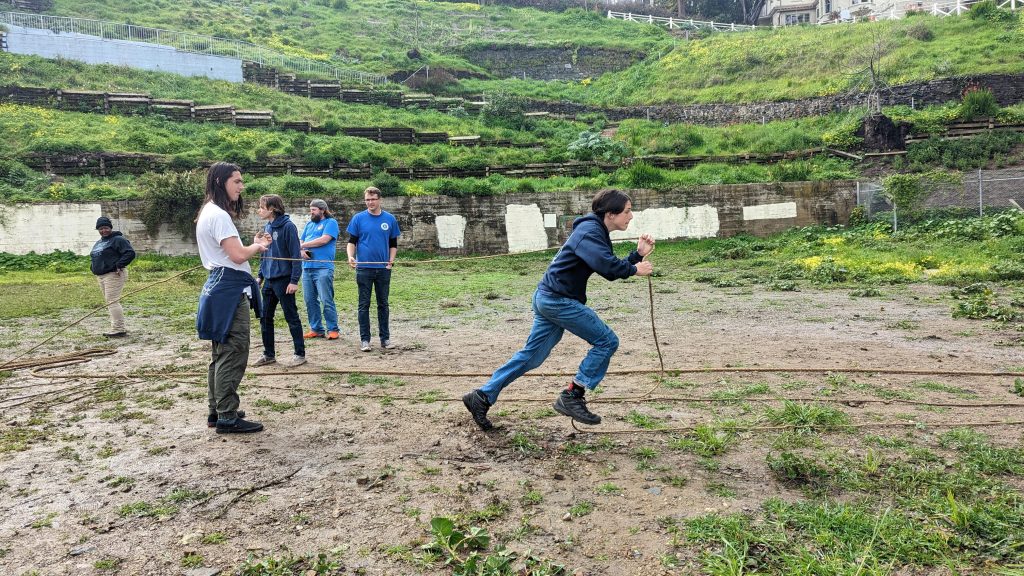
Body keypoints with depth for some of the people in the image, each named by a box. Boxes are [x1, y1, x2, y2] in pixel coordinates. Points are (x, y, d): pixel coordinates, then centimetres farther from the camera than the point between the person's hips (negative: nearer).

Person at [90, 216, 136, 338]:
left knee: (112, 302, -14)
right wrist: (93, 267, 15)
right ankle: (121, 328, 18)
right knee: (111, 302, 12)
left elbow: (130, 253, -18)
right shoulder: (98, 243, 21)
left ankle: (118, 330, -12)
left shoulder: (118, 240, -8)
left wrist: (118, 265, -22)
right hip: (101, 276, 10)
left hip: (114, 275, -10)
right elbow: (95, 258, 34)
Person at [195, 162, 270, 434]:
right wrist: (257, 246, -2)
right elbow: (238, 255, -20)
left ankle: (217, 411, 23)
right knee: (233, 355, -7)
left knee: (222, 354, 15)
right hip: (230, 289, -11)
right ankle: (228, 418, -1)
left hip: (222, 287, 11)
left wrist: (253, 245, 6)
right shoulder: (218, 215, -15)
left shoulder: (210, 212, 17)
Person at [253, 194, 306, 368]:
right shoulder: (267, 228, 10)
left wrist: (294, 281, -18)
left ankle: (300, 354, 11)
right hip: (269, 280, 8)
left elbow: (295, 255, -15)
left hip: (284, 280, -8)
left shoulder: (288, 227, -13)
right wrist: (260, 276, 15)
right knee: (265, 318, 11)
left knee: (292, 317, 1)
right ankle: (269, 354, 22)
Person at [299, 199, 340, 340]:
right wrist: (302, 251, -6)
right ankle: (316, 329, 16)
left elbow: (324, 240, -13)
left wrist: (303, 245, -3)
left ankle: (333, 329, -1)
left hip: (323, 268, -7)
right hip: (307, 268, 7)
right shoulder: (309, 224, 22)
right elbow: (301, 243, 19)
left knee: (326, 301, -8)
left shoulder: (330, 222, 1)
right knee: (310, 300, 7)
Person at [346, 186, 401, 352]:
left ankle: (385, 338, 18)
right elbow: (352, 241, 2)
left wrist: (391, 261, -3)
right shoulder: (358, 218, 0)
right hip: (364, 268, -2)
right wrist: (351, 257, -16)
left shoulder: (389, 219, 5)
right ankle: (364, 339, 10)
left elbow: (393, 244, 11)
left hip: (383, 269, 2)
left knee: (383, 304, 10)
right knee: (364, 305, 3)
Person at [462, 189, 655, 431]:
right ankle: (572, 397, 0)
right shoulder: (590, 230, -14)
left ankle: (483, 396, 15)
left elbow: (611, 272, 17)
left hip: (549, 299, 10)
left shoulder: (598, 233, 17)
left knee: (531, 355, 12)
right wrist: (634, 269, -14)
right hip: (558, 300, -10)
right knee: (606, 341, -5)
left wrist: (638, 254, 7)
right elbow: (605, 264, -31)